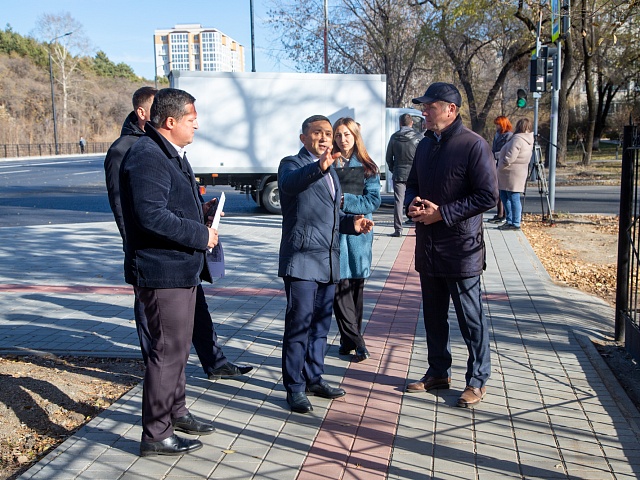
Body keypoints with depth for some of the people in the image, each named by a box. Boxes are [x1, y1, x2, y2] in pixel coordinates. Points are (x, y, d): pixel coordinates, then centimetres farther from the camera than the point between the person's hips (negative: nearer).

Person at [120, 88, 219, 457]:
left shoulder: (173, 154, 16)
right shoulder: (147, 157, -18)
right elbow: (152, 216, -28)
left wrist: (202, 212, 7)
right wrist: (200, 235, -19)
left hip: (182, 268, 11)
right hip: (162, 271, -11)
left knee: (179, 345, 21)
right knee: (168, 349, -4)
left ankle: (176, 411, 37)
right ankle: (156, 435, 9)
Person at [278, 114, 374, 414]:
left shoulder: (330, 170, 18)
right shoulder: (292, 164, -5)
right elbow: (290, 183, -31)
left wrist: (351, 222, 5)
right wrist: (319, 167, -49)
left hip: (328, 260, 8)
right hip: (302, 259, -8)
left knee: (321, 322, 15)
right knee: (299, 323, -4)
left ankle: (313, 378, 28)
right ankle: (294, 387, 7)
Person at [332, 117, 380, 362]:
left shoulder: (367, 167, 6)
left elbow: (374, 200, -4)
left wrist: (345, 201, -14)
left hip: (359, 232, 1)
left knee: (356, 286, 8)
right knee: (340, 286, -7)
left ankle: (349, 339, 21)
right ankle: (356, 342, -1)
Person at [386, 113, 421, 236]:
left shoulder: (394, 137, 2)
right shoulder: (418, 137, -5)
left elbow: (389, 157, 7)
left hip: (398, 174, 1)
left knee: (398, 201, 3)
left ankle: (398, 229, 1)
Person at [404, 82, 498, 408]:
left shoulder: (473, 145, -12)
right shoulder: (425, 145, 11)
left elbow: (488, 196, -17)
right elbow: (412, 185, 21)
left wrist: (442, 212, -19)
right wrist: (412, 204, -3)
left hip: (461, 249, -7)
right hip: (427, 247, 8)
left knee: (470, 318, 4)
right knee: (433, 314, 17)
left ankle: (477, 380, 19)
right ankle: (438, 372, 32)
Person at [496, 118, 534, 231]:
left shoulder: (518, 139, -18)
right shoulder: (528, 140, 13)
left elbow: (509, 158, -22)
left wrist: (500, 168, -9)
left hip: (512, 174, -10)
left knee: (514, 198, -4)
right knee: (504, 196, 16)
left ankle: (515, 224, 1)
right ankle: (510, 220, 21)